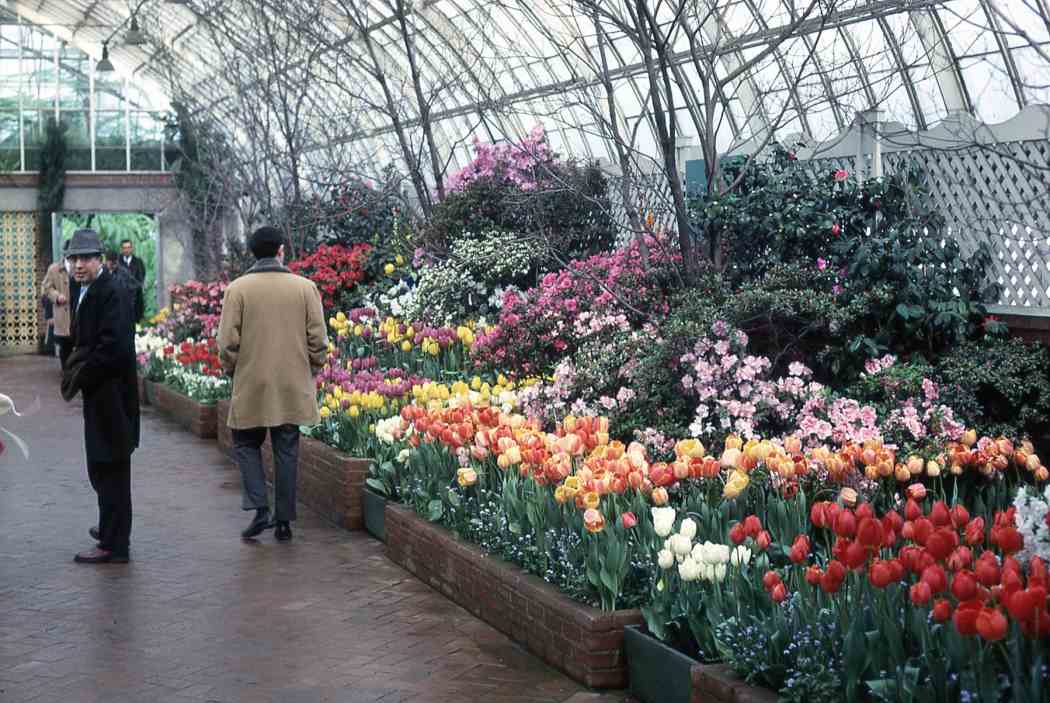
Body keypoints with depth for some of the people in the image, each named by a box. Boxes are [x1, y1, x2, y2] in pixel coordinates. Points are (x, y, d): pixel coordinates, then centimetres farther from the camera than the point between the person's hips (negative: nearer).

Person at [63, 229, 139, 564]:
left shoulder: (112, 293, -18)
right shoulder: (81, 288, 12)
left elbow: (114, 347, -26)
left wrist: (79, 377, -16)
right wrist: (73, 371, 5)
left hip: (110, 396, -10)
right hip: (99, 395, 10)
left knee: (109, 470, -3)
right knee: (104, 469, 21)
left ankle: (114, 545, 4)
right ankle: (113, 527, 36)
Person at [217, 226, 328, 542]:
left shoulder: (238, 288, -5)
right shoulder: (305, 287, -2)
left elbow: (227, 342, -5)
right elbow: (318, 339, -1)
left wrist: (233, 371, 11)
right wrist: (311, 371, 13)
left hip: (251, 386, -1)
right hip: (293, 388, 1)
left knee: (247, 444, 14)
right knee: (286, 451, 9)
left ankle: (259, 509, -1)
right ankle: (284, 521, 11)